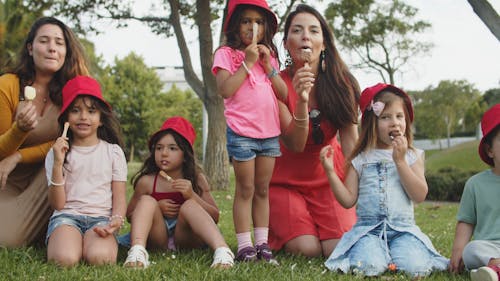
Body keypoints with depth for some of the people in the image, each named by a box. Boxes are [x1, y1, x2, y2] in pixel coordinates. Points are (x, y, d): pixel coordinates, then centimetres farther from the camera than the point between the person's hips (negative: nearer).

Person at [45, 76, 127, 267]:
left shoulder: (113, 151, 11)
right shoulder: (57, 153, 11)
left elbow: (119, 197, 8)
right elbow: (57, 204, 3)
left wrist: (117, 219, -15)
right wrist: (58, 164, -9)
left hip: (101, 217, -1)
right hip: (67, 215, 1)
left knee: (99, 257, -35)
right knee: (65, 259, -32)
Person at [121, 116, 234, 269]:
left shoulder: (196, 179, 4)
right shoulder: (147, 181, 3)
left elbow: (215, 217, -1)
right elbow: (129, 215, 9)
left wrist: (192, 195, -17)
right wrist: (157, 208, -9)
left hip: (186, 238, 0)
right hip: (157, 239, 1)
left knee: (190, 205, -26)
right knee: (147, 200, -21)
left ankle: (222, 250, -50)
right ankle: (137, 251, -48)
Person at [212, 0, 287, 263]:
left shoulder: (269, 55, 15)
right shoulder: (226, 53, -1)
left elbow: (283, 94, 7)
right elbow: (224, 90, -16)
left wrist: (268, 66, -4)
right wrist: (247, 63, -14)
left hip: (270, 132, 5)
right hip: (242, 132, -5)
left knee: (262, 190, 10)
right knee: (246, 190, -2)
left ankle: (262, 242, 15)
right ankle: (244, 246, 3)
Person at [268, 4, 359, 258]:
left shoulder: (341, 83, -7)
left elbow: (350, 140, -11)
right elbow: (295, 145, -21)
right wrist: (301, 101, -37)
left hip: (328, 178, 2)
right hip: (286, 181, -2)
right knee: (308, 250, -20)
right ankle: (277, 229, 14)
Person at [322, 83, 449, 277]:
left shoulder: (412, 156, 7)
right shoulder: (361, 159, 6)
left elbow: (420, 195, -6)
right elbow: (348, 200, 4)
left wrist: (400, 161, -9)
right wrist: (330, 171, -8)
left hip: (403, 229, 1)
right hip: (368, 229, 0)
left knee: (415, 266, -26)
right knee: (368, 266, -28)